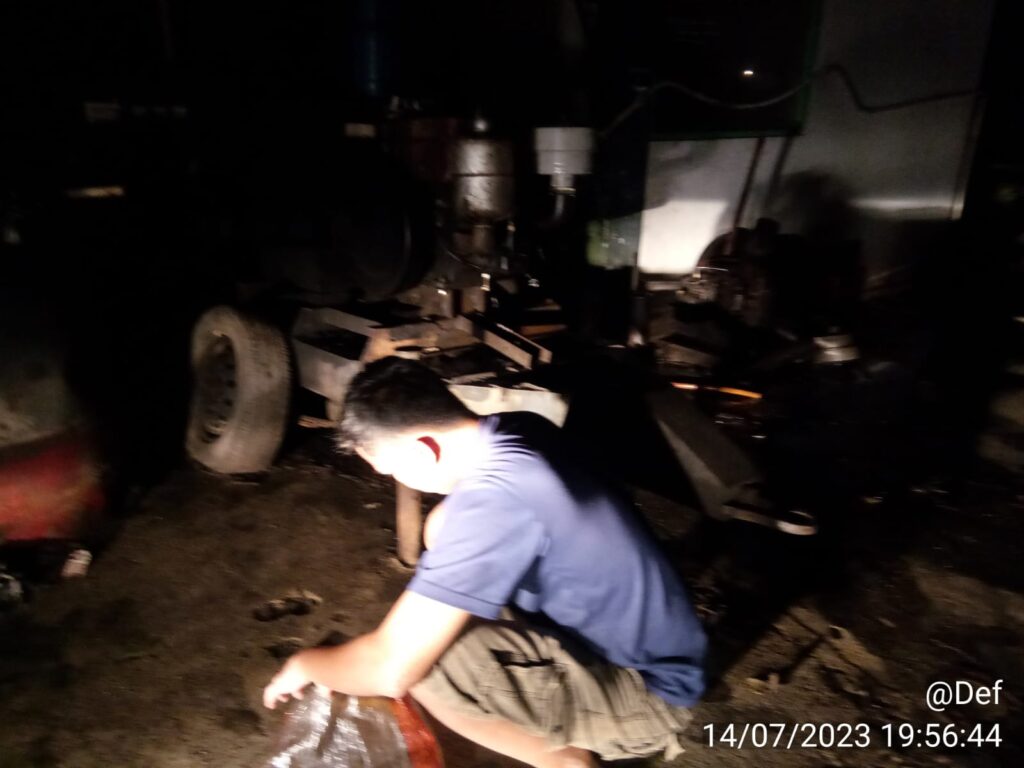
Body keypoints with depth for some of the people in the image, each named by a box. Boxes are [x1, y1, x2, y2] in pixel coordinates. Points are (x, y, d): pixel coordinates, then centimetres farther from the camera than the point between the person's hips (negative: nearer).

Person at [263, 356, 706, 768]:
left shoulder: (493, 499, -31)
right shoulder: (515, 431, -5)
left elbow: (391, 670, -26)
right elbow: (447, 527, 16)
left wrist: (303, 665, -6)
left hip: (647, 690, -8)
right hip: (642, 641, 9)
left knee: (419, 659, -25)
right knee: (441, 532, 8)